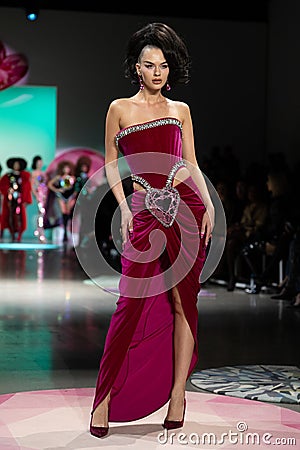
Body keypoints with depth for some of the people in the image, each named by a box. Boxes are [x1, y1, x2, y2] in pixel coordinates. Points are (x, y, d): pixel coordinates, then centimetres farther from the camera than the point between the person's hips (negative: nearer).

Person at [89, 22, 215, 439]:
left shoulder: (181, 110, 12)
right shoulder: (120, 109, 7)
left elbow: (191, 163, 13)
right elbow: (111, 164, 10)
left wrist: (208, 203, -1)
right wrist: (124, 207, -3)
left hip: (186, 207, 2)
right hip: (145, 212, -2)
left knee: (183, 302, 2)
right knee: (132, 302, -7)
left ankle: (177, 392, 12)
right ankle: (105, 395, 3)